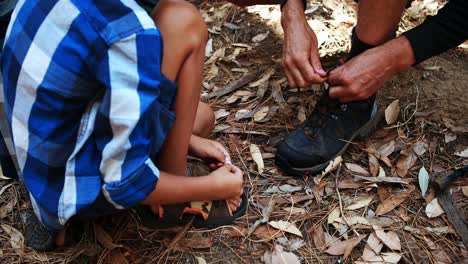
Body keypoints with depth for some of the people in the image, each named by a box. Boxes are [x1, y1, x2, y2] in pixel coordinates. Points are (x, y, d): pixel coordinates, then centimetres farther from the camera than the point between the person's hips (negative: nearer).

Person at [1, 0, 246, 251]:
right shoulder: (127, 29, -28)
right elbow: (125, 183, -23)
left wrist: (186, 139, 11)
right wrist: (215, 187, -6)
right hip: (81, 186, -8)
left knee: (201, 116, 24)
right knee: (185, 23, -12)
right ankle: (176, 194, 2)